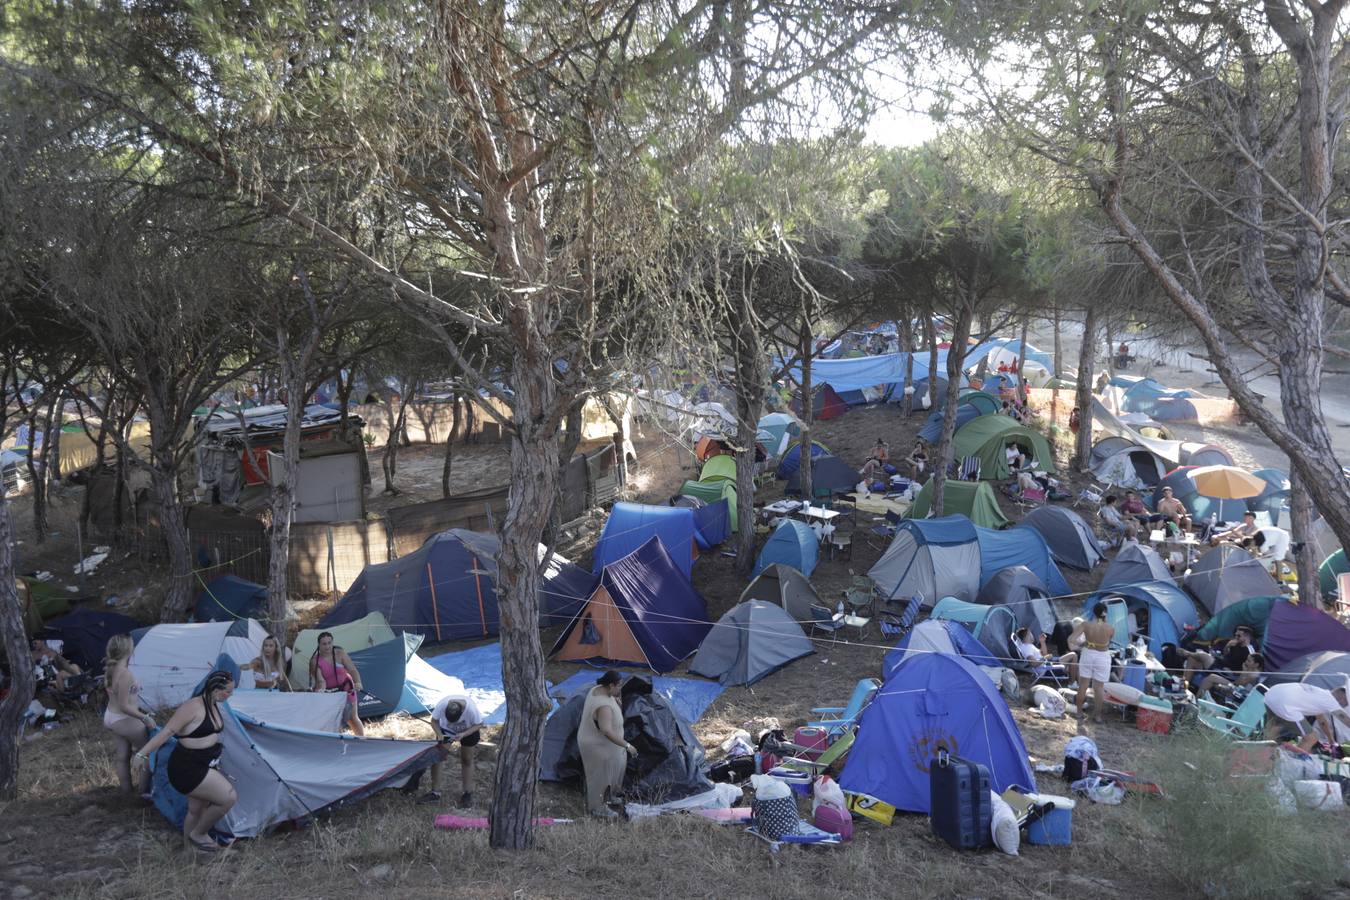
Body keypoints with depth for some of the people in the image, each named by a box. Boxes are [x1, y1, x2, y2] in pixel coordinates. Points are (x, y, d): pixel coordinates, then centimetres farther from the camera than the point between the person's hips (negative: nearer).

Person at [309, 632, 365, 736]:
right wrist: (321, 688, -46)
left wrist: (358, 683, -37)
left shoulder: (340, 653, -15)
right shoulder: (315, 661, -17)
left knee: (352, 718, 6)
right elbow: (320, 680, -24)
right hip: (328, 691, 0)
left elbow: (352, 670, -19)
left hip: (345, 688, 0)